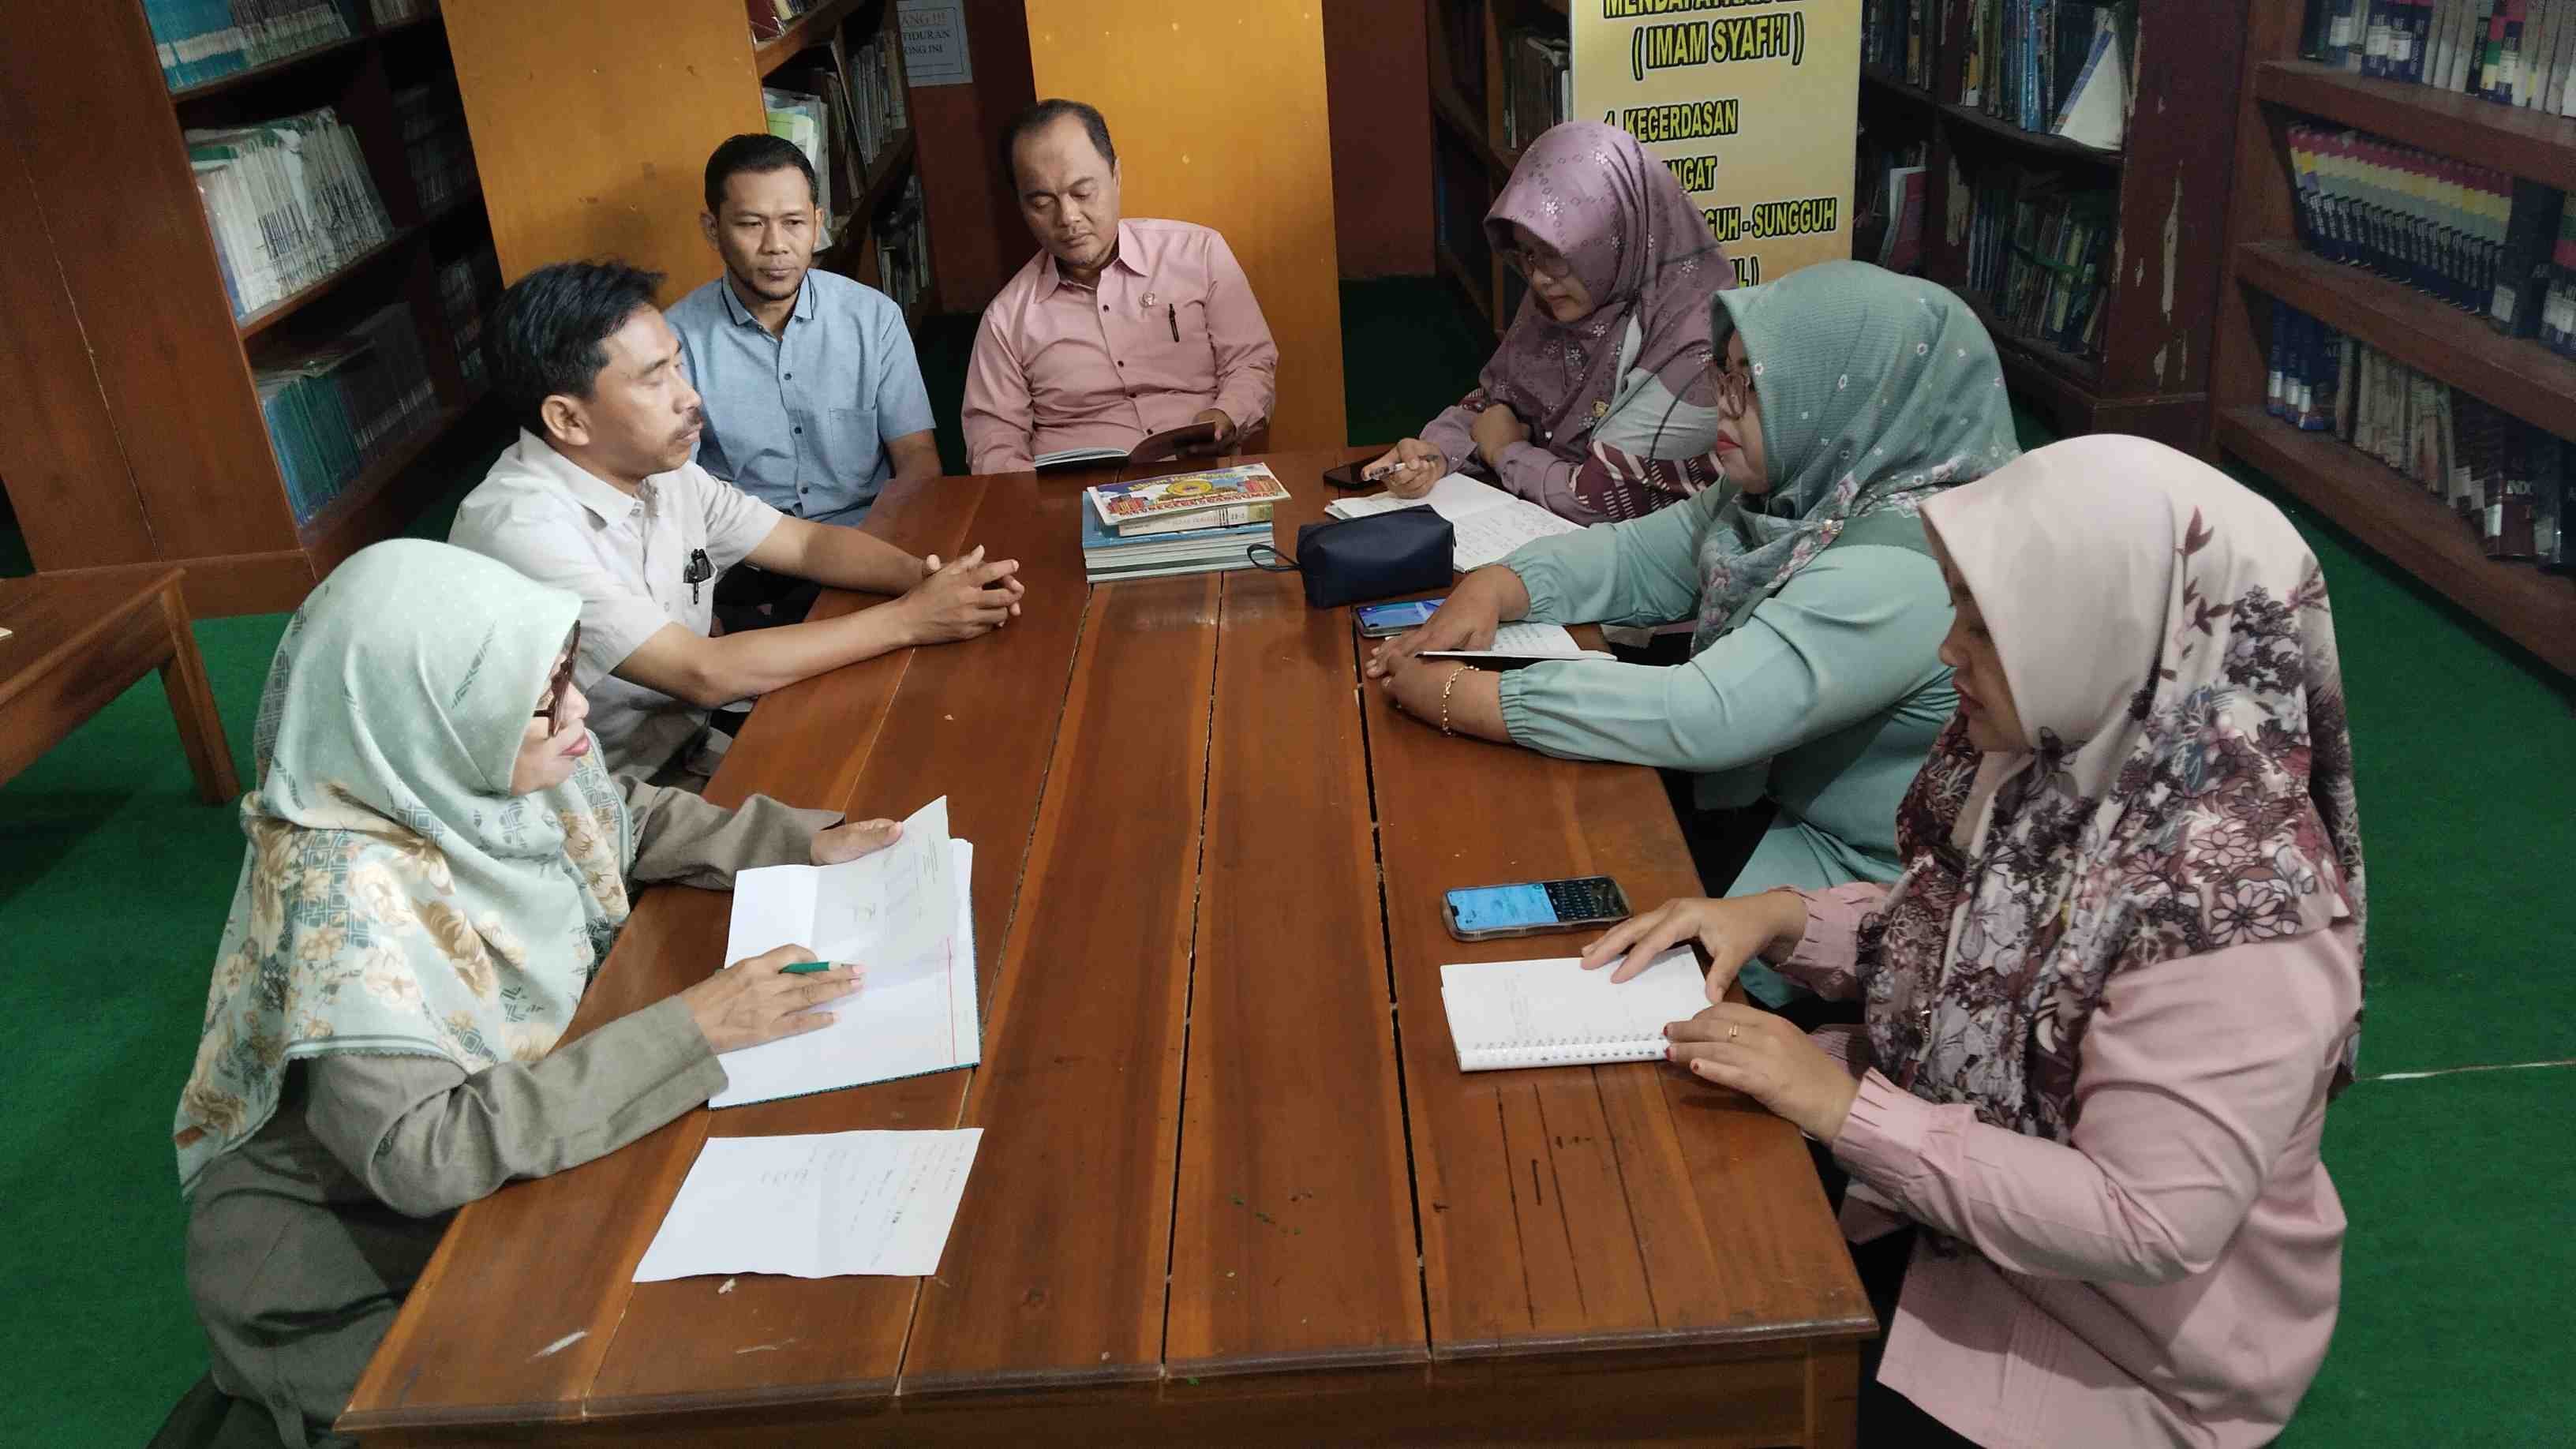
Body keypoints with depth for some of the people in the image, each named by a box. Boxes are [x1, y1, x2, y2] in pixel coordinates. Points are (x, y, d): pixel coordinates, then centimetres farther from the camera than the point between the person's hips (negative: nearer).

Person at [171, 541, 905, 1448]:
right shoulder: (342, 895, -31)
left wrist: (806, 843, -6)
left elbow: (628, 820, 9)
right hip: (347, 1239, -6)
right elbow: (422, 1157, -35)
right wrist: (688, 1029, -34)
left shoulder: (509, 763, -12)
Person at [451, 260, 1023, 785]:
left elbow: (806, 542, 7)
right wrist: (909, 620, -23)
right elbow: (702, 673, -26)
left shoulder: (661, 471, 0)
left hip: (692, 743, 7)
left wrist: (925, 575, -14)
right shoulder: (520, 530, -24)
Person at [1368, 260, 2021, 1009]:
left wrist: (1460, 697, -29)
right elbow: (1634, 555, 10)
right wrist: (1493, 588, -11)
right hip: (1762, 805, 8)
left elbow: (1704, 716, -35)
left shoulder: (1907, 564, -30)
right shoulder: (1796, 490, -1)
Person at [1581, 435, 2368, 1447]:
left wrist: (1849, 1110, -30)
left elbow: (2148, 1225, -31)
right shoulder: (2058, 752, -9)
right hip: (1951, 1190, 7)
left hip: (2118, 1347, -7)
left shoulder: (2234, 908, -33)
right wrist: (1779, 917, -9)